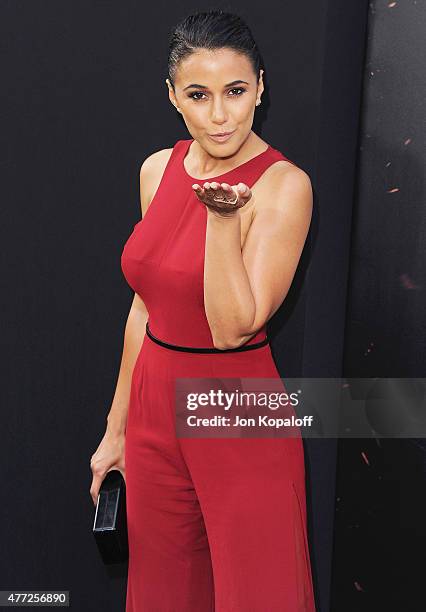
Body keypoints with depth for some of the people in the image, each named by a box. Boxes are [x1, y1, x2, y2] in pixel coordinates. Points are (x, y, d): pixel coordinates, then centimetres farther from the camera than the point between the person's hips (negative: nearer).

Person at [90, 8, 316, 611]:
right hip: (155, 406, 6)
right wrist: (117, 427, 13)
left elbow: (234, 328, -20)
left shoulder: (283, 184, -15)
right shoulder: (157, 169, 3)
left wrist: (222, 216, -30)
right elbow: (145, 307, 10)